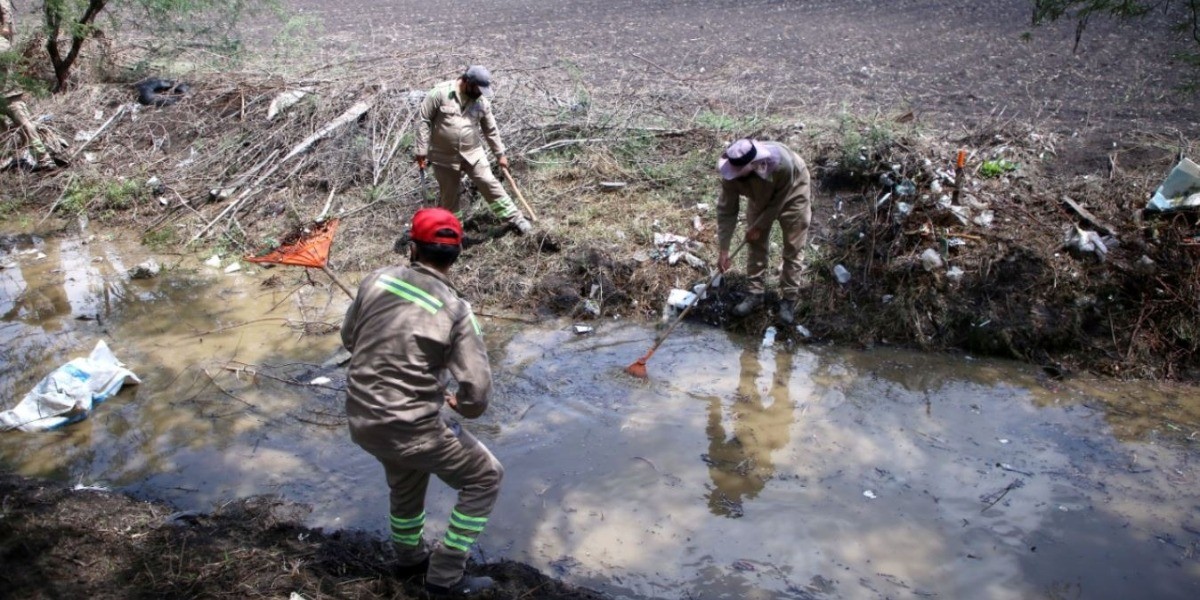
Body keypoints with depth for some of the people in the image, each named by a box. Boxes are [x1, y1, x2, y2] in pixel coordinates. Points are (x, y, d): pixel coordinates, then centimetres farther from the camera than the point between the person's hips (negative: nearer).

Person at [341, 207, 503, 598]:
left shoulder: (377, 281, -4)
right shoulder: (455, 311, -17)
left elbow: (349, 338, 12)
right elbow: (477, 394, -18)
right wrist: (461, 405, 5)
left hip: (361, 419, 6)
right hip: (410, 428, -6)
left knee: (406, 474, 35)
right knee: (485, 477, 14)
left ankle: (410, 556, 56)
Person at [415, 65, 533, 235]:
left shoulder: (482, 101, -1)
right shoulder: (440, 93, -13)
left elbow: (491, 130, 10)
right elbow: (424, 122, -9)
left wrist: (500, 154, 13)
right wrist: (422, 151, -11)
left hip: (473, 154, 2)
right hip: (444, 157, -2)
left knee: (490, 184, -3)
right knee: (448, 196, 8)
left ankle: (515, 219, 5)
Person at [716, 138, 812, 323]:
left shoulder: (782, 164, -45)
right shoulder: (732, 172, -33)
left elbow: (777, 203, -29)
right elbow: (726, 210, -25)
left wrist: (758, 226, -19)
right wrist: (723, 249, -25)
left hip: (792, 196, -3)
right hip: (761, 198, 4)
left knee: (793, 248, 1)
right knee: (756, 244, 7)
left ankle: (789, 298, 12)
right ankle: (756, 293, 21)